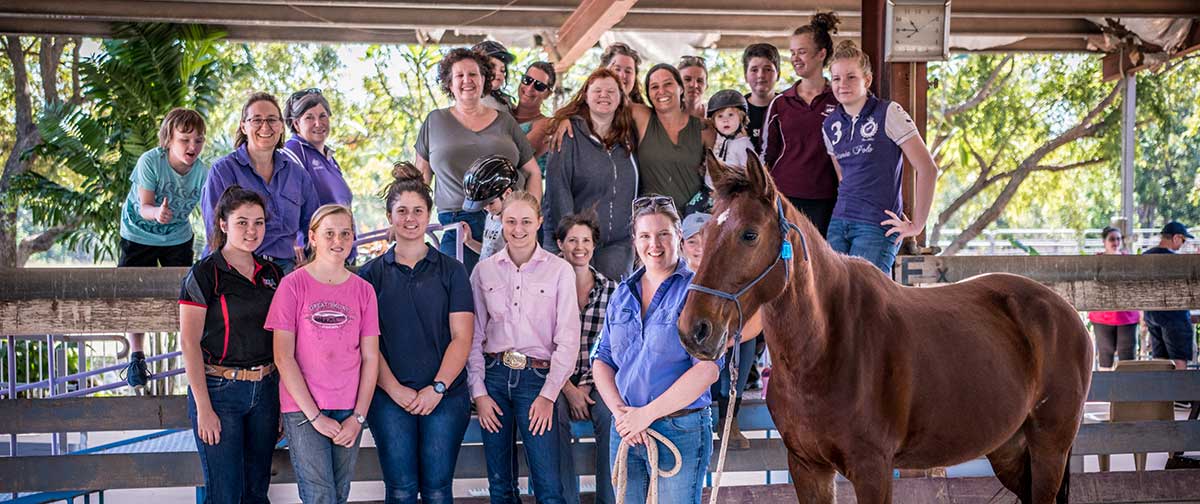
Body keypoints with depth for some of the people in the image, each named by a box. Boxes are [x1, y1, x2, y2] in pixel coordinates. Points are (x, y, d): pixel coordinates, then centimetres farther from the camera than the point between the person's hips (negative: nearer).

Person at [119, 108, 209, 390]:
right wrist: (156, 213, -52)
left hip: (178, 237, 2)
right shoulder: (150, 161, -26)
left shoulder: (201, 171, -18)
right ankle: (136, 357, 13)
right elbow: (144, 207, -30)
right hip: (139, 235, -2)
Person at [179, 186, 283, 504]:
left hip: (265, 390, 5)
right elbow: (189, 342, -10)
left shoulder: (272, 274, 9)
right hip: (219, 390, -5)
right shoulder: (204, 274, -7)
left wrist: (284, 397, 6)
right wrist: (203, 407, -15)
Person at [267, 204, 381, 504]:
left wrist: (359, 416, -4)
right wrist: (314, 415, -10)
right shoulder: (293, 285, -3)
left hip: (350, 411, 3)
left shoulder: (363, 290, 6)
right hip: (303, 408, -3)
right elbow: (283, 357, -7)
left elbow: (370, 358, 6)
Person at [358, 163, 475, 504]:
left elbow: (461, 337, 1)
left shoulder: (451, 271, 7)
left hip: (445, 395, 0)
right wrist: (394, 389, -8)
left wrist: (437, 388, -10)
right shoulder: (371, 274, 8)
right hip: (390, 397, 0)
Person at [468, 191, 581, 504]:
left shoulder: (560, 270, -2)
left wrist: (548, 395, -9)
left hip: (538, 377, -2)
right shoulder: (484, 270, 6)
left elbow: (568, 339, -4)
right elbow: (474, 336, 6)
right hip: (494, 375, 3)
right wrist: (479, 392, -2)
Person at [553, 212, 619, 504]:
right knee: (556, 417, -31)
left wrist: (588, 384, -8)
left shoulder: (610, 290, 5)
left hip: (596, 378, 1)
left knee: (610, 416, -28)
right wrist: (568, 389, -13)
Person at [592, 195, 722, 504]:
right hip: (625, 430, 5)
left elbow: (708, 368, -17)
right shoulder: (622, 294, 10)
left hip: (680, 430, -5)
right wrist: (619, 410, -9)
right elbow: (602, 360, 10)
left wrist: (646, 414, -18)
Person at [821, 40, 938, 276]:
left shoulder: (889, 114, -5)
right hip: (839, 222, 6)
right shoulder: (830, 125, 12)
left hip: (878, 226, -6)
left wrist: (917, 224, -7)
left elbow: (927, 169, -8)